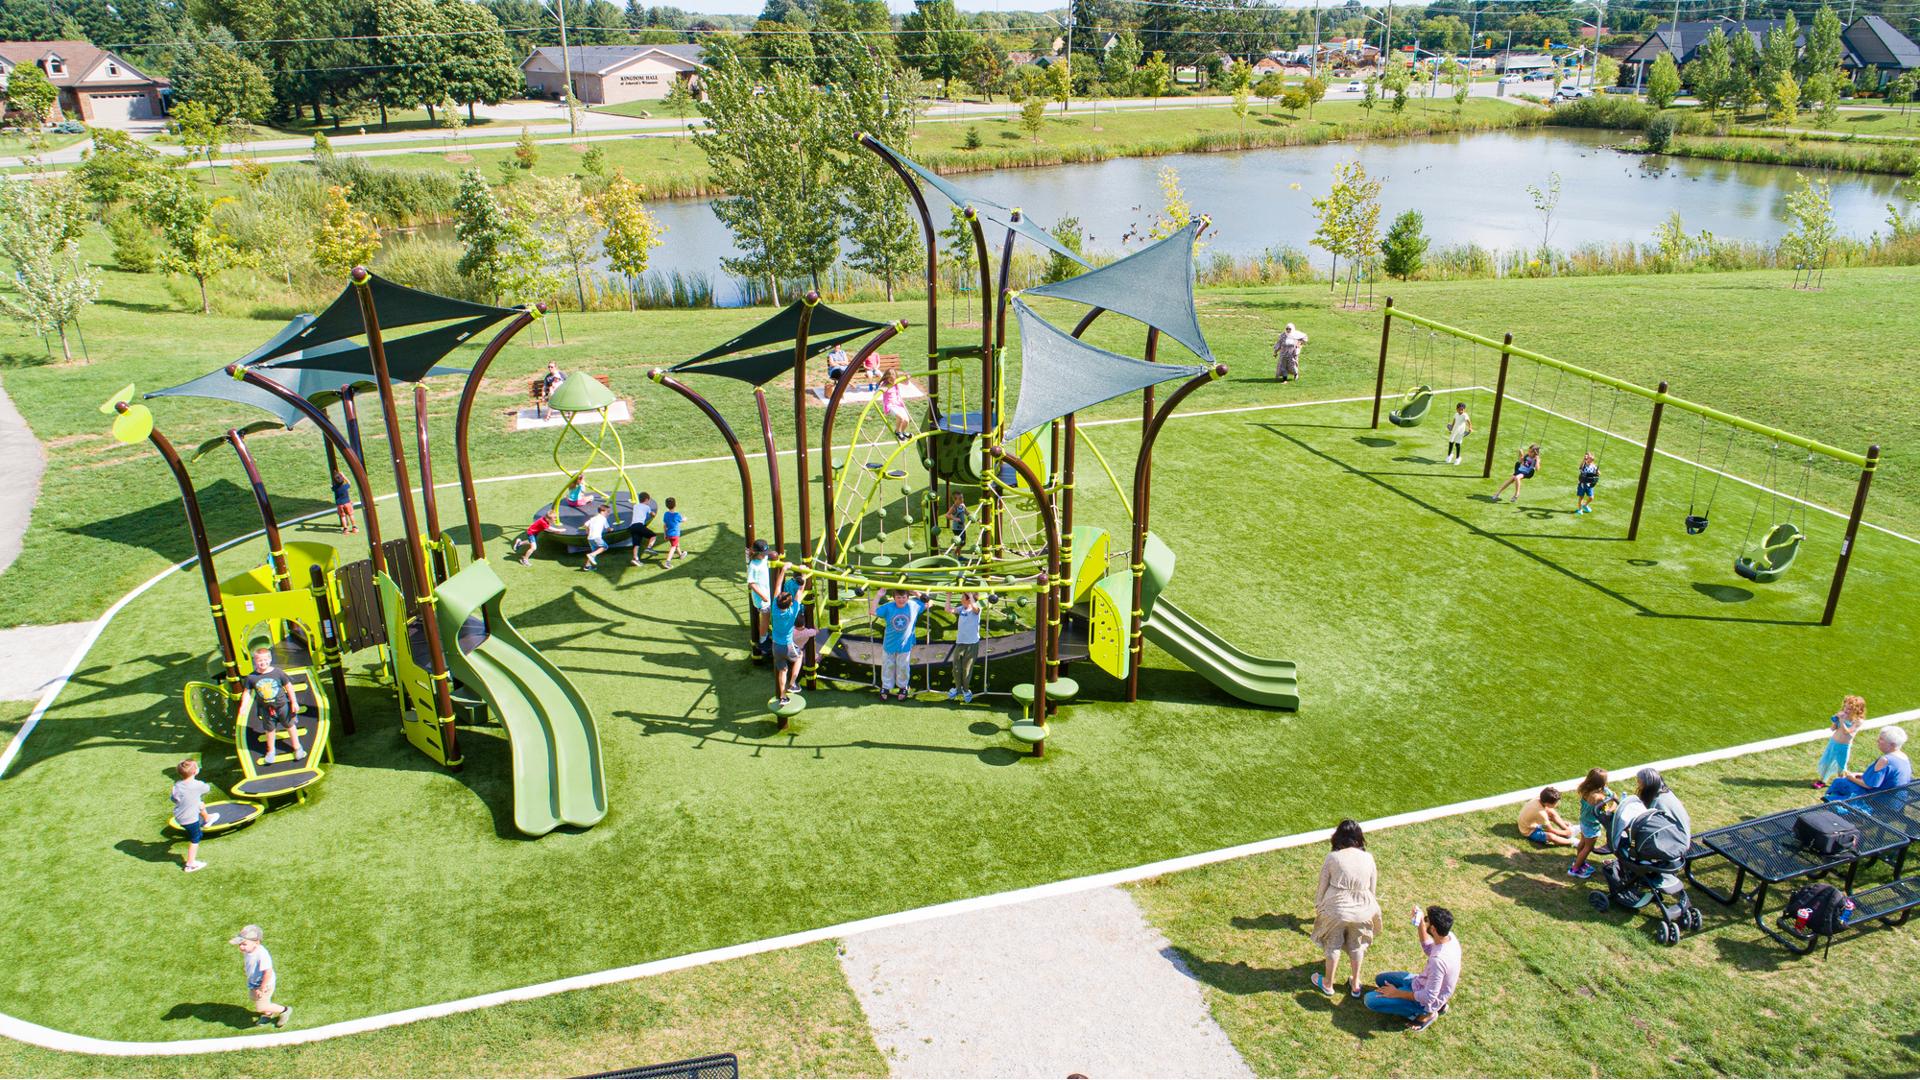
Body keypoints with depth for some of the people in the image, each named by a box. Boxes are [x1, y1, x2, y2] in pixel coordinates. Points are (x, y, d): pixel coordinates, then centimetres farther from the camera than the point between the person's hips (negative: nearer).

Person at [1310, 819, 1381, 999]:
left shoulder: (1332, 858, -15)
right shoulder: (1368, 858, -7)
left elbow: (1322, 885, -7)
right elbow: (1372, 887, 3)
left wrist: (1318, 907, 9)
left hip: (1335, 911, -2)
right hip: (1361, 911, 2)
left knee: (1333, 946, 18)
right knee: (1357, 946, 23)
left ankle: (1328, 984, 34)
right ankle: (1355, 985, 38)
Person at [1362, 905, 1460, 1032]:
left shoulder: (1438, 960, -38)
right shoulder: (1450, 936, -14)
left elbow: (1428, 997, -30)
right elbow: (1429, 949, 9)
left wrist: (1397, 993, -18)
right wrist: (1420, 925, -5)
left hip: (1425, 1002, -8)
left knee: (1370, 1000, -14)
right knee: (1381, 979, 22)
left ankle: (1423, 1014, -3)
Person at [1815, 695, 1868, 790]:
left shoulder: (1858, 721, -18)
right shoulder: (1842, 715, -5)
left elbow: (1846, 731, -27)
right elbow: (1832, 728, 0)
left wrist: (1841, 721, -31)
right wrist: (1835, 719, -15)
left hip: (1844, 746, -4)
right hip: (1833, 742, 4)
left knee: (1840, 765, 12)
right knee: (1826, 761, 13)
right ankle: (1822, 780, 30)